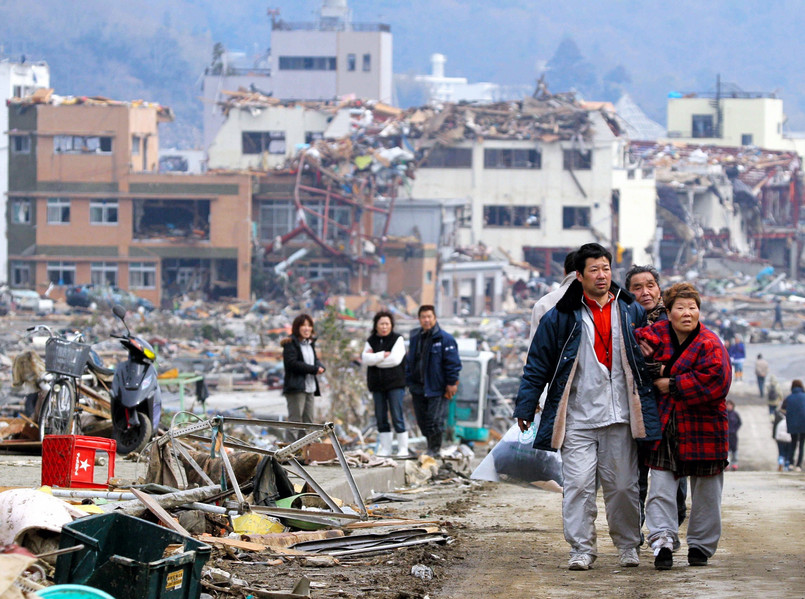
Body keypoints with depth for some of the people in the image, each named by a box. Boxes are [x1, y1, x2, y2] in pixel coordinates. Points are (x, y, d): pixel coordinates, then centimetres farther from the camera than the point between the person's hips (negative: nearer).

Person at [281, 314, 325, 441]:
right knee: (295, 420, -11)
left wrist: (320, 367, -7)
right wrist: (314, 369, -17)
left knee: (308, 420, 8)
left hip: (309, 388, 8)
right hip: (295, 387, -8)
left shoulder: (310, 343, 18)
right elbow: (292, 363, -18)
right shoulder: (290, 343, -8)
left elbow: (315, 360, 19)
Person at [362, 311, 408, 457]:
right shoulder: (371, 341, 10)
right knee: (381, 417, 6)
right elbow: (365, 358, -6)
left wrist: (374, 359, -9)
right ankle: (385, 448, 12)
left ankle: (403, 448, -2)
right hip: (377, 383, 4)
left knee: (397, 417, -7)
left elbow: (395, 359, -14)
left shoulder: (398, 339, -1)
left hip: (395, 383, -4)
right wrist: (383, 355, -16)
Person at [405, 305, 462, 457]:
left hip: (437, 388, -6)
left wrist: (451, 382, -12)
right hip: (419, 389, 6)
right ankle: (432, 445, 24)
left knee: (435, 421, -7)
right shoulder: (415, 338, 12)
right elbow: (410, 361, 19)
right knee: (422, 421, 10)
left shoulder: (444, 339, -7)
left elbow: (452, 362, -8)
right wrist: (410, 382, 13)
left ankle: (434, 449, 5)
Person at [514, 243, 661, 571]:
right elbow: (538, 365, 4)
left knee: (623, 485, 5)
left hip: (620, 416, 1)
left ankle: (627, 544, 21)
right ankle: (581, 548, 1)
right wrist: (525, 408, 2)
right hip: (578, 417, -1)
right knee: (578, 484, -7)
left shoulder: (632, 312, 7)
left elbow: (649, 359, 15)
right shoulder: (561, 316, 0)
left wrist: (651, 406, 10)